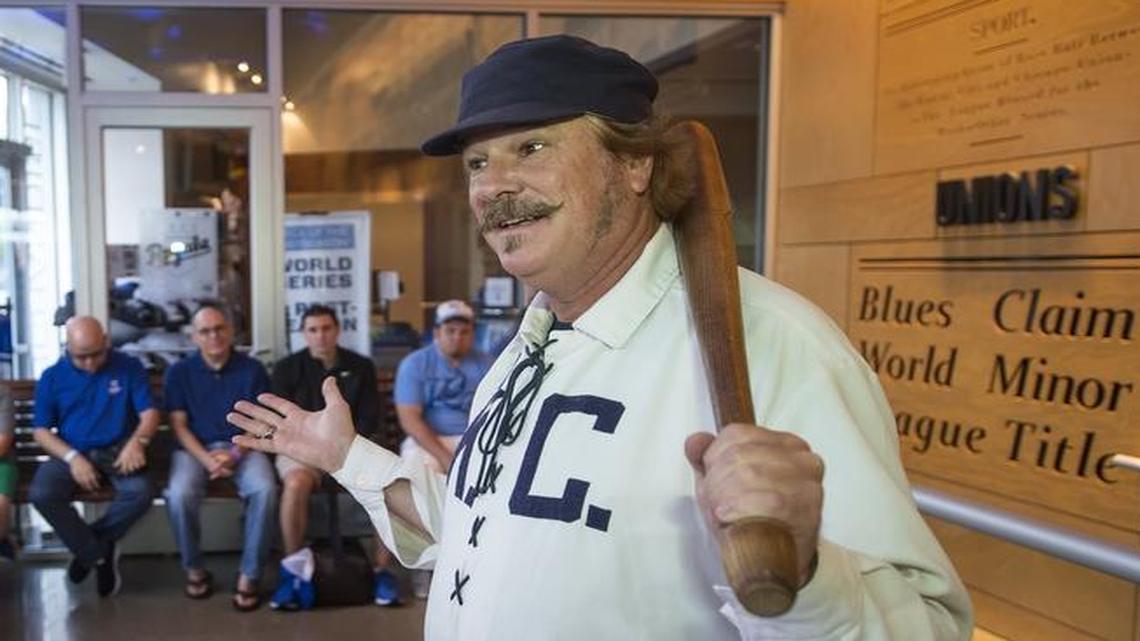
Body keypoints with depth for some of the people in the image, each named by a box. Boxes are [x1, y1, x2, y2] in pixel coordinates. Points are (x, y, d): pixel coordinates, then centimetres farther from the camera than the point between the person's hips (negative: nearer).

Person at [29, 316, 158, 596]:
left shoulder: (129, 367, 0)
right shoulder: (52, 377, 3)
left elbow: (149, 413, -4)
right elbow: (41, 431, 2)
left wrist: (137, 441, -27)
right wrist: (73, 457, -17)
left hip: (118, 451, -1)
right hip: (70, 453, 1)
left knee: (141, 493, -30)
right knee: (41, 494, -29)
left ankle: (88, 548, -2)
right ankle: (98, 554, -8)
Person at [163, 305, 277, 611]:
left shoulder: (252, 369, 2)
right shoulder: (179, 371, 4)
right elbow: (178, 424, 0)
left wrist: (235, 454, -16)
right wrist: (206, 458, -16)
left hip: (242, 446, 0)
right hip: (195, 448, 1)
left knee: (265, 490, -31)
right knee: (179, 495, -30)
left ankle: (249, 575, -16)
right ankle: (194, 569, -4)